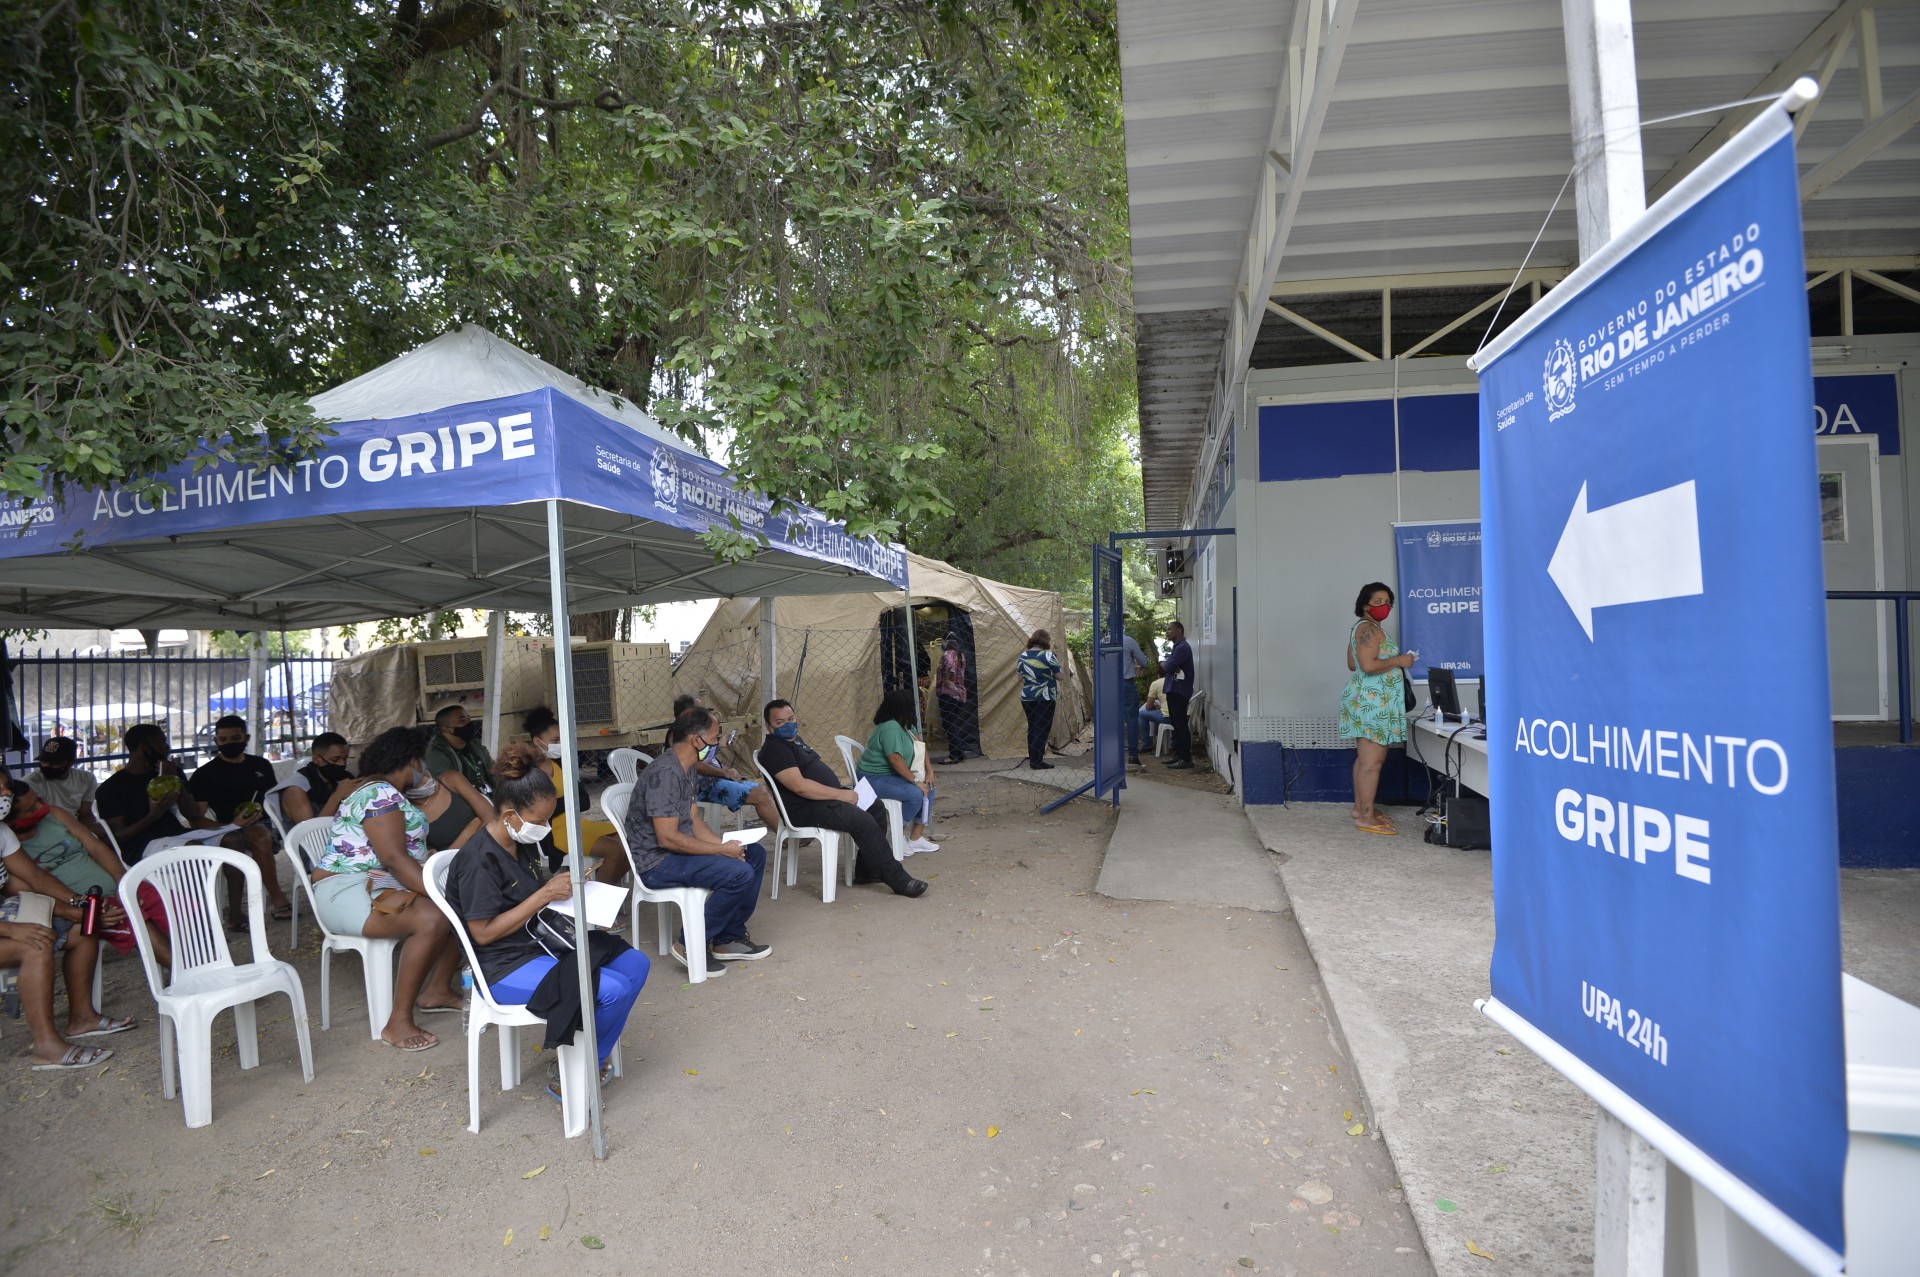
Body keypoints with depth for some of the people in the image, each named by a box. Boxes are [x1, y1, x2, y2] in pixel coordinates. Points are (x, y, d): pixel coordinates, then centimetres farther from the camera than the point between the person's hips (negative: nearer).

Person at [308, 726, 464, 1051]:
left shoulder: (379, 789, 18)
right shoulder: (380, 794, -16)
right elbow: (394, 858, -26)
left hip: (378, 883, 11)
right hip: (348, 891, -11)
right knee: (431, 919, -33)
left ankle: (436, 990, 9)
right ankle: (399, 1022, -24)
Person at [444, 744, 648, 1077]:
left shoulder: (522, 842, 5)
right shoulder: (479, 859, -22)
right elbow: (484, 933, -21)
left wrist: (564, 884, -1)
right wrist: (545, 895, -23)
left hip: (541, 942, 9)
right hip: (504, 968, -9)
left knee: (634, 964, 0)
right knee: (614, 991, -24)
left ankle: (592, 1062, 10)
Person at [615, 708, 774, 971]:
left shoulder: (685, 770, 9)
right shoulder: (665, 773, -24)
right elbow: (667, 838, -26)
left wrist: (725, 844, -5)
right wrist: (721, 850, -19)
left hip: (677, 849, 10)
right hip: (656, 861, -10)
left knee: (755, 853, 9)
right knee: (739, 873, -25)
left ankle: (729, 938, 13)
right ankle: (691, 945, -8)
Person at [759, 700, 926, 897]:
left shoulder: (794, 740, 18)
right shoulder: (774, 749, -14)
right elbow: (799, 786, -25)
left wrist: (843, 791, 10)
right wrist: (840, 794, -21)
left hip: (826, 797, 11)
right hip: (806, 809, -11)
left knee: (876, 806, 6)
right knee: (863, 820, -23)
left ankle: (867, 871, 10)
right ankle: (899, 880, -16)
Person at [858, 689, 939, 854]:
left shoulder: (905, 725, 8)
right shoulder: (890, 728, -23)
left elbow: (920, 746, 13)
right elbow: (895, 759, -27)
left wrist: (929, 771, 3)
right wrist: (915, 782, -21)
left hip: (891, 775, 10)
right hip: (874, 778, -10)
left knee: (928, 788, 3)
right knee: (915, 794, -25)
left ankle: (916, 837, 4)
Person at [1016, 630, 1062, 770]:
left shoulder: (1023, 656, 6)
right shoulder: (1048, 655, -11)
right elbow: (1059, 676, -4)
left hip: (1026, 697, 6)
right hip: (1044, 698, -6)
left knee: (1032, 727, 16)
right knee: (1042, 729, 0)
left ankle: (1032, 757, 24)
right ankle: (1037, 762, -1)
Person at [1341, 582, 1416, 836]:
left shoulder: (1361, 627, 18)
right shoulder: (1369, 629, -15)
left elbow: (1353, 664, 23)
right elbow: (1369, 666, -25)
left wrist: (1392, 662, 20)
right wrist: (1399, 660, -13)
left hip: (1366, 700, 11)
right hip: (1372, 701, -11)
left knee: (1365, 758, 15)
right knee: (1372, 760, -10)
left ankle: (1361, 807, 23)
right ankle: (1365, 818, -9)